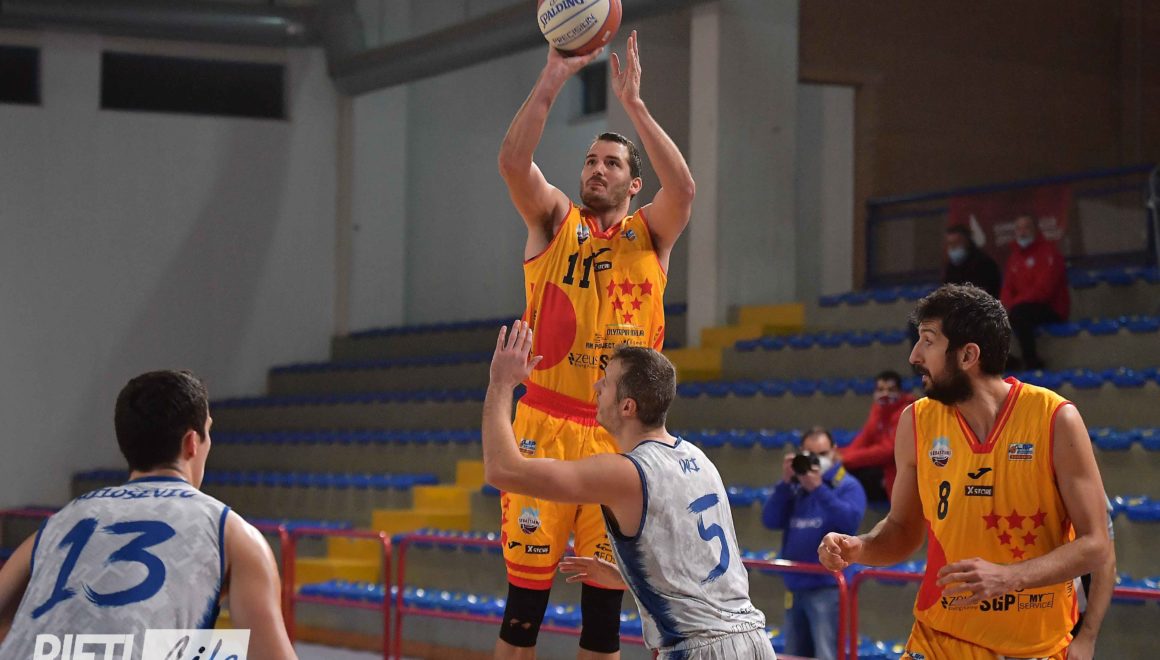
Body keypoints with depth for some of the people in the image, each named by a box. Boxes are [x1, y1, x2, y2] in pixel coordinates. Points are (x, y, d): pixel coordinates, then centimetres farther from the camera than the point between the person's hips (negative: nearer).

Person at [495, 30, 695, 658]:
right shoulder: (555, 221, 9)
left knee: (605, 599, 5)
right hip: (547, 428, -1)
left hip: (620, 434, 1)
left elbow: (682, 187, -12)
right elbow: (513, 161, -9)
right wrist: (553, 77, -17)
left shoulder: (649, 234, 10)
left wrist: (633, 103, -15)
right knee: (525, 591, -2)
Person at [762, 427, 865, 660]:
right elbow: (770, 520, 2)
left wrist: (818, 488, -23)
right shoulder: (795, 488, 13)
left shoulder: (848, 487, -1)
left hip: (828, 587, -6)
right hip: (796, 586, 6)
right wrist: (785, 483, -8)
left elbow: (850, 520, -19)